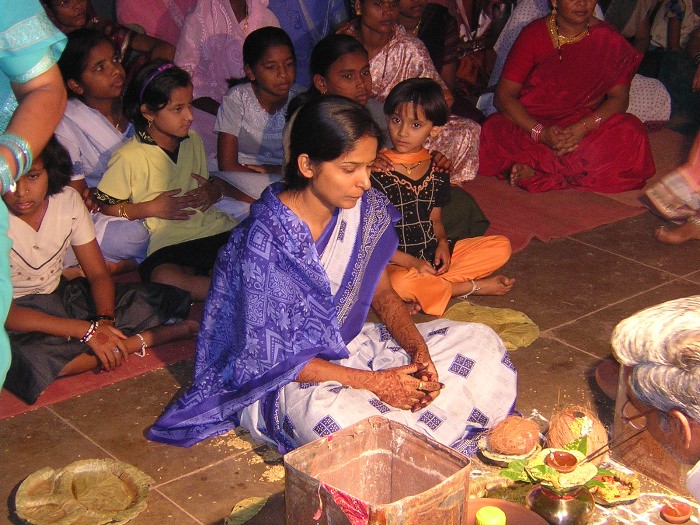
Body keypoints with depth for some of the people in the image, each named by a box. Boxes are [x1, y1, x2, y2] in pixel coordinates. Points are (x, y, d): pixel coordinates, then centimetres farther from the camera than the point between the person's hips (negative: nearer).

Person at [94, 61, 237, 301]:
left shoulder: (193, 140, 15)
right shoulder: (128, 158, -3)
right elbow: (103, 207, 0)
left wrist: (212, 191, 4)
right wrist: (151, 208, -8)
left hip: (217, 228, 5)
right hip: (170, 244, -4)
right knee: (162, 276, -39)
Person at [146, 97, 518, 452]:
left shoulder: (365, 210, -6)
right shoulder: (264, 240, -26)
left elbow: (382, 294, 7)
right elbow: (267, 356, -22)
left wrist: (419, 351, -14)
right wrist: (373, 382, -26)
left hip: (350, 346, 7)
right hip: (284, 375, -7)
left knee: (481, 343, -2)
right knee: (337, 418, -40)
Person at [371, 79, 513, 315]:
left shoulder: (437, 169, 5)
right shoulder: (376, 173, -13)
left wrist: (442, 243, -6)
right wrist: (411, 262, -18)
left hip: (432, 255, 6)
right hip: (395, 263, -6)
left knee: (501, 247, -5)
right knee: (399, 284, -40)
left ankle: (426, 289, -16)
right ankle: (475, 286, -14)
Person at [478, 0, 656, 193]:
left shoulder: (608, 39, 1)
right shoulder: (533, 34, -4)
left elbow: (619, 97, -5)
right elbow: (504, 95, -10)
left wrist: (583, 127, -25)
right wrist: (540, 133, -25)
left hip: (587, 127, 2)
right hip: (532, 124, -1)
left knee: (632, 132, -30)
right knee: (492, 132, -30)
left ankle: (534, 170, -29)